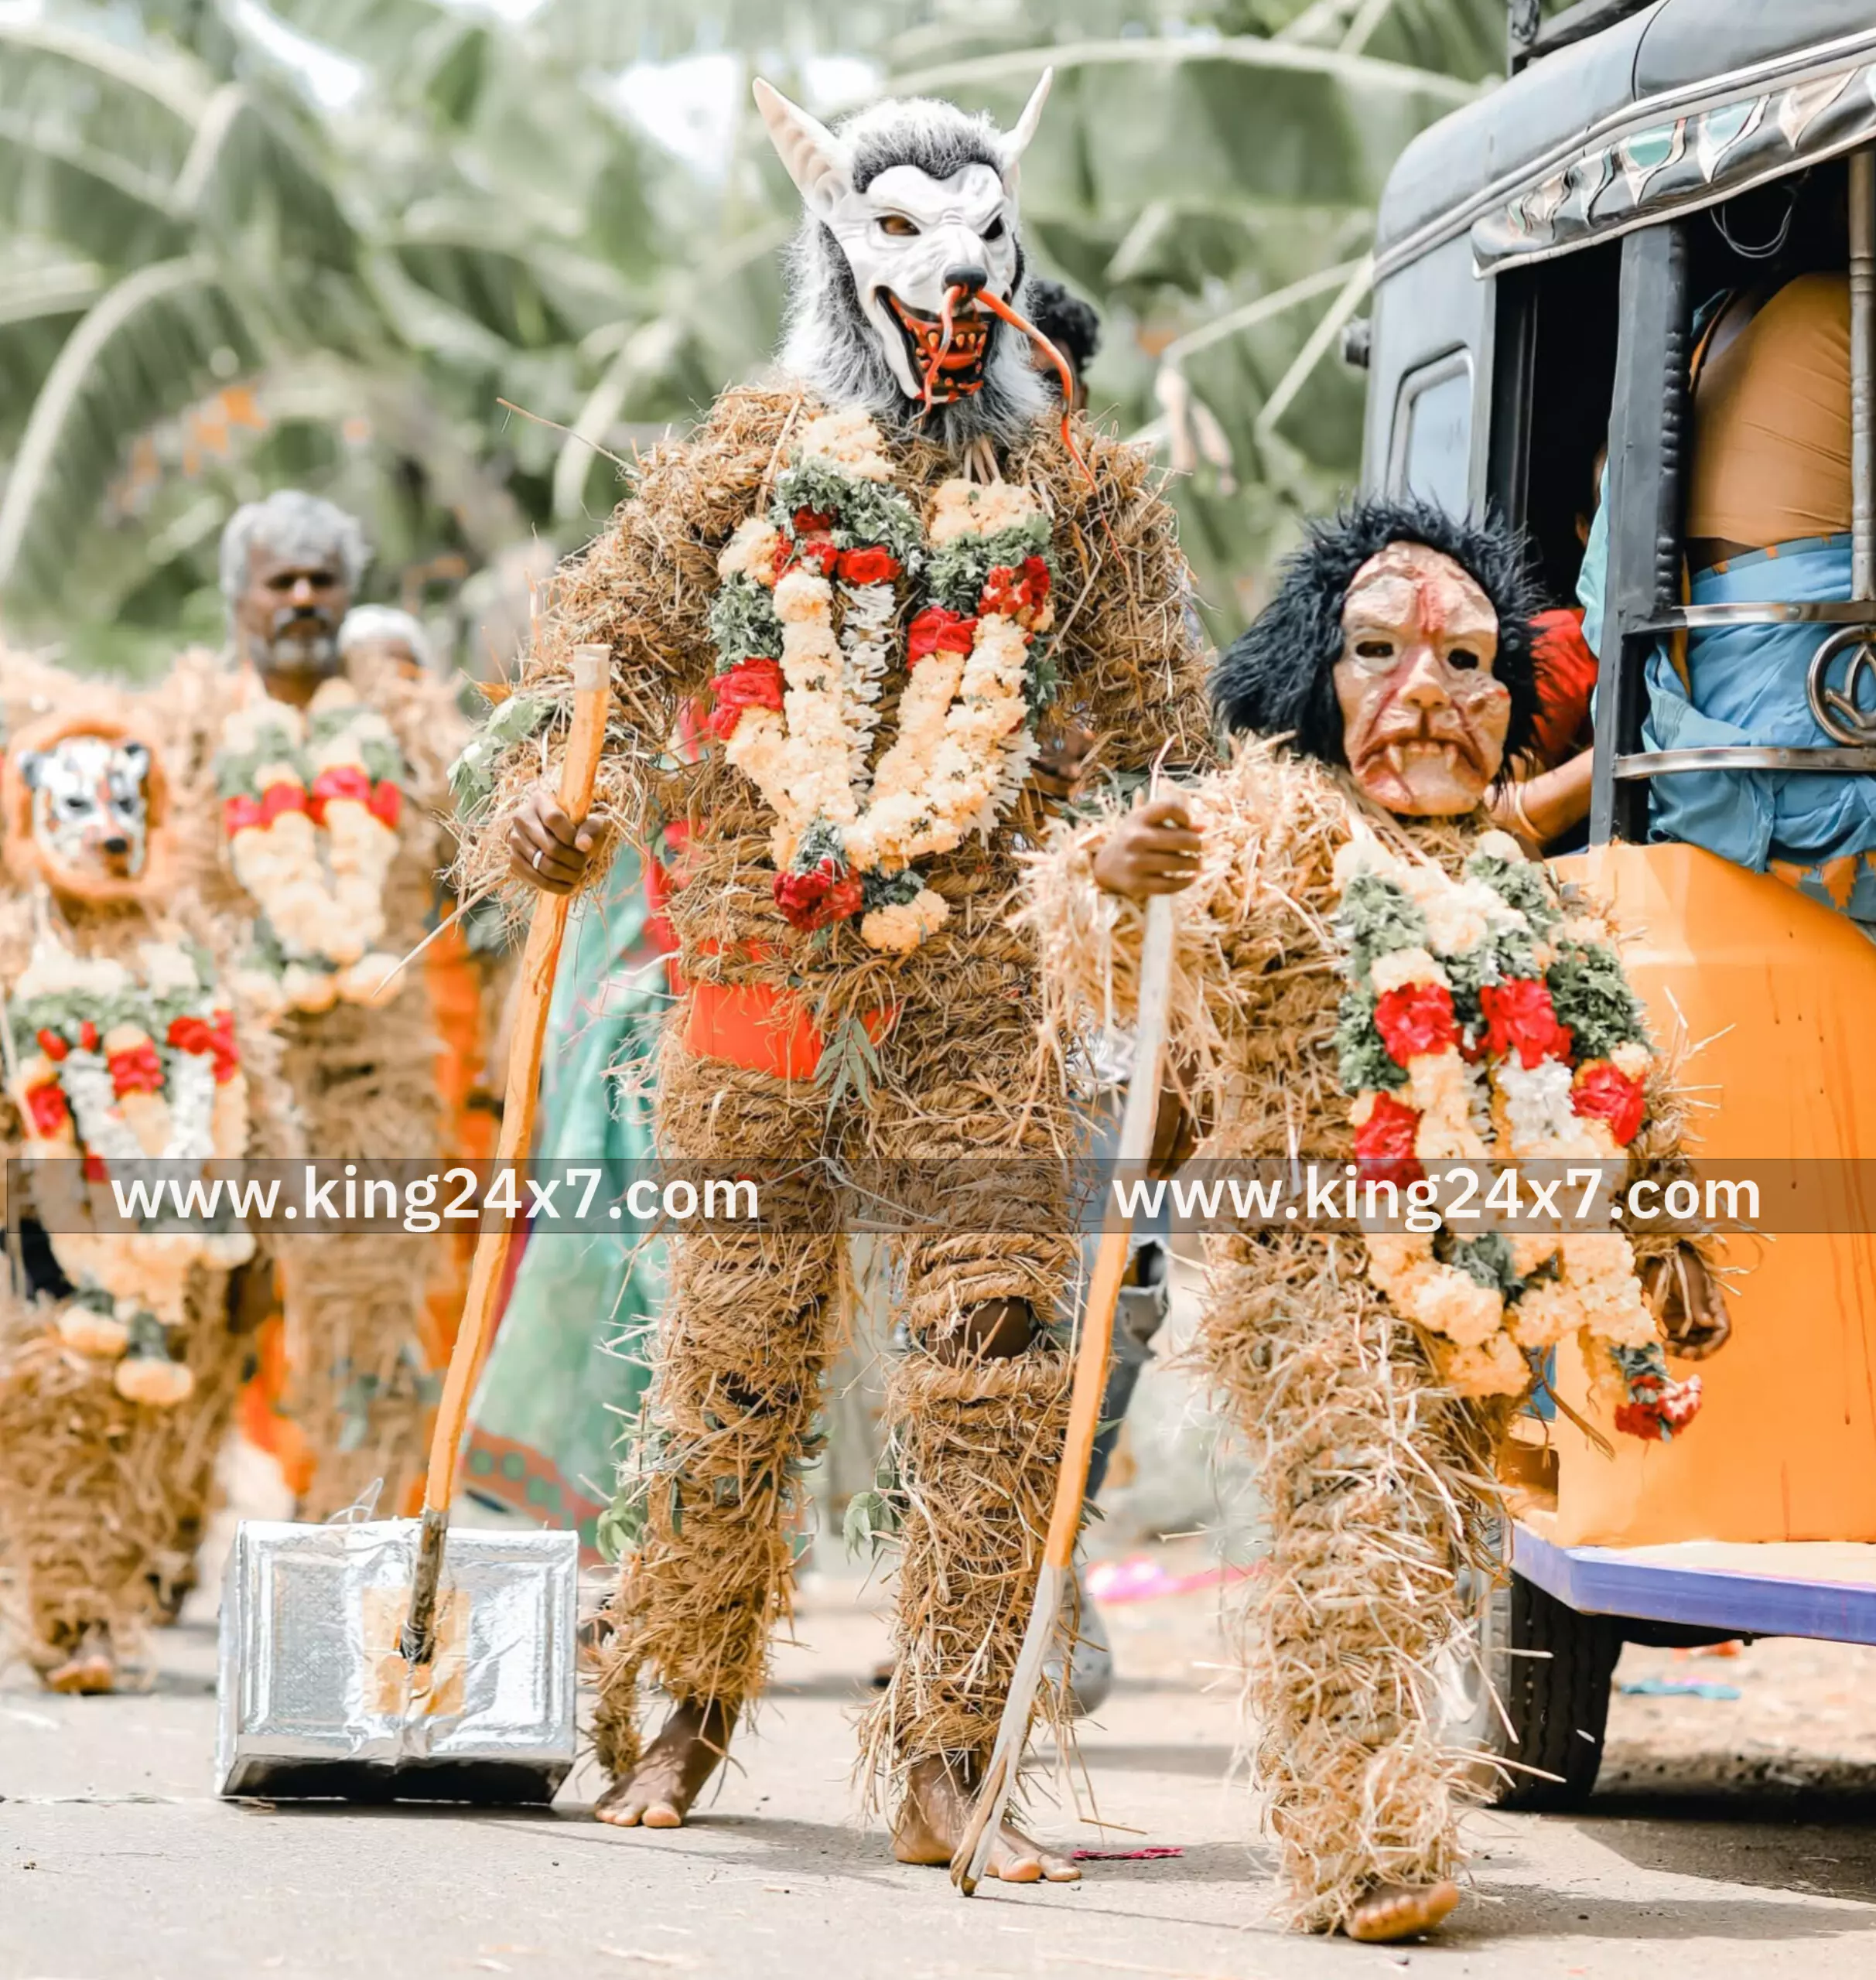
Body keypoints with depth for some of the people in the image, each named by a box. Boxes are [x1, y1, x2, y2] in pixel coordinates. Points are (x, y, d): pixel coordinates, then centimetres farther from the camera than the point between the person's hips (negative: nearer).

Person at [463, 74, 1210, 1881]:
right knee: (733, 1349, 4)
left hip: (982, 980, 1)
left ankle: (946, 1765, -2)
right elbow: (606, 636, 10)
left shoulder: (1080, 492, 12)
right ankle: (682, 1705, 24)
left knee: (990, 1369, -6)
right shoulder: (754, 457, 8)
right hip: (760, 967, -1)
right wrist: (549, 792, -8)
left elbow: (1155, 734, 17)